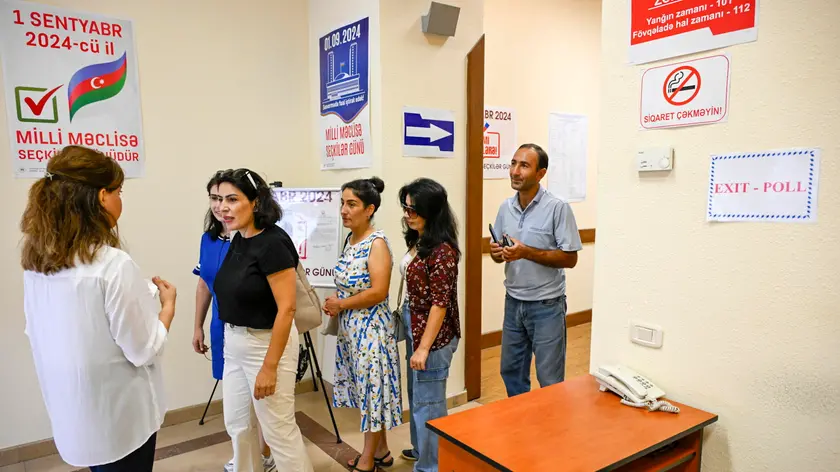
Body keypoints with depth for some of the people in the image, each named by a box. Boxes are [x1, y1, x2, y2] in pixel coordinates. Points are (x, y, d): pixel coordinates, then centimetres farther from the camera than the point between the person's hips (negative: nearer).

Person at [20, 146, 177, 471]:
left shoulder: (35, 261, -3)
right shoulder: (113, 265, -26)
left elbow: (36, 333, 10)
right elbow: (145, 351, -20)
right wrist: (168, 305, -5)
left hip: (72, 412, 6)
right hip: (118, 416, -6)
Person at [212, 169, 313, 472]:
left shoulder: (272, 243, -21)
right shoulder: (238, 240, 4)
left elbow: (286, 308, -24)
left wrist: (269, 367, -23)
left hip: (267, 343, -9)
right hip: (234, 344, 9)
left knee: (278, 429, 4)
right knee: (237, 425, 21)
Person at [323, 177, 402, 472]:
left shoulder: (377, 243, -17)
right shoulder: (350, 239, 7)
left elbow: (378, 292, -24)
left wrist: (340, 304, -14)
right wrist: (335, 305, 0)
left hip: (371, 328, -8)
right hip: (350, 327, 9)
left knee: (373, 389, 5)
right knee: (365, 389, 17)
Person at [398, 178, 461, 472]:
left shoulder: (441, 250, -21)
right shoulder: (418, 241, 5)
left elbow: (440, 303, -21)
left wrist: (424, 347, -19)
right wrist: (414, 340, 14)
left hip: (433, 335, -9)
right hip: (414, 327, 9)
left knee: (428, 402, 5)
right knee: (416, 395, 24)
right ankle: (421, 448, 44)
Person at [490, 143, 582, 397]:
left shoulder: (558, 207, -15)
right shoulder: (506, 207, 2)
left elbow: (570, 258, -14)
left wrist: (527, 252, -24)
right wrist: (497, 252, -13)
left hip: (546, 305, -5)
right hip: (513, 302, 6)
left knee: (549, 379, 9)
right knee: (510, 371, 19)